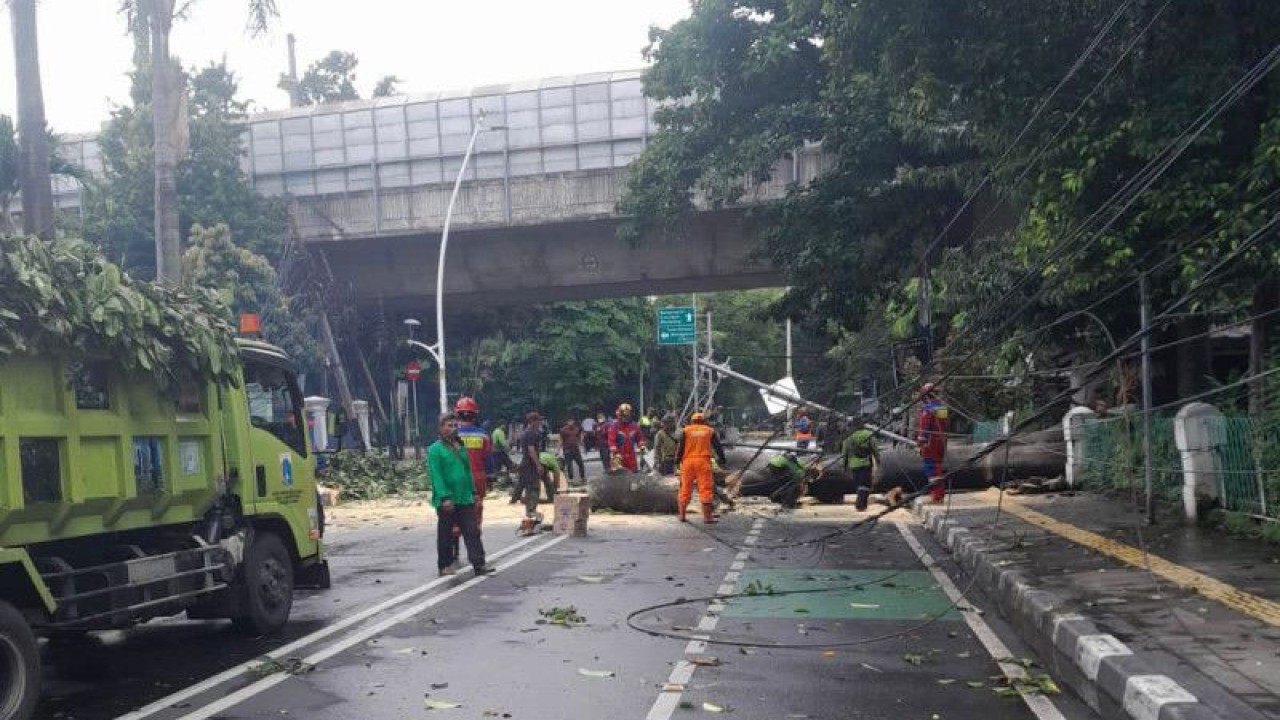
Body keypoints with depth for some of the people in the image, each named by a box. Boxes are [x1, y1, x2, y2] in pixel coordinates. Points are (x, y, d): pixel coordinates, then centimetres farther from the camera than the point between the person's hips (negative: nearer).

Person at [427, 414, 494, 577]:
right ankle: (445, 565, 19)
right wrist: (444, 497, -21)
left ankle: (479, 564, -2)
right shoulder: (435, 449, -8)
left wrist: (473, 492, 14)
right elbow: (436, 476, -15)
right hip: (446, 501, -6)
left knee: (472, 532, -1)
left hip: (466, 499, 6)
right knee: (446, 534, 7)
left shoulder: (461, 447, 13)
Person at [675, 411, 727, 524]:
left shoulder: (686, 430, 9)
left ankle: (682, 515, 14)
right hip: (703, 461, -1)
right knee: (705, 489, -2)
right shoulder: (710, 431, 12)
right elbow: (718, 447, 12)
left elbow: (680, 447, 3)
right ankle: (707, 517, -5)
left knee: (686, 488, 10)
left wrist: (677, 460, 10)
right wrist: (723, 461, 20)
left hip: (688, 461, 1)